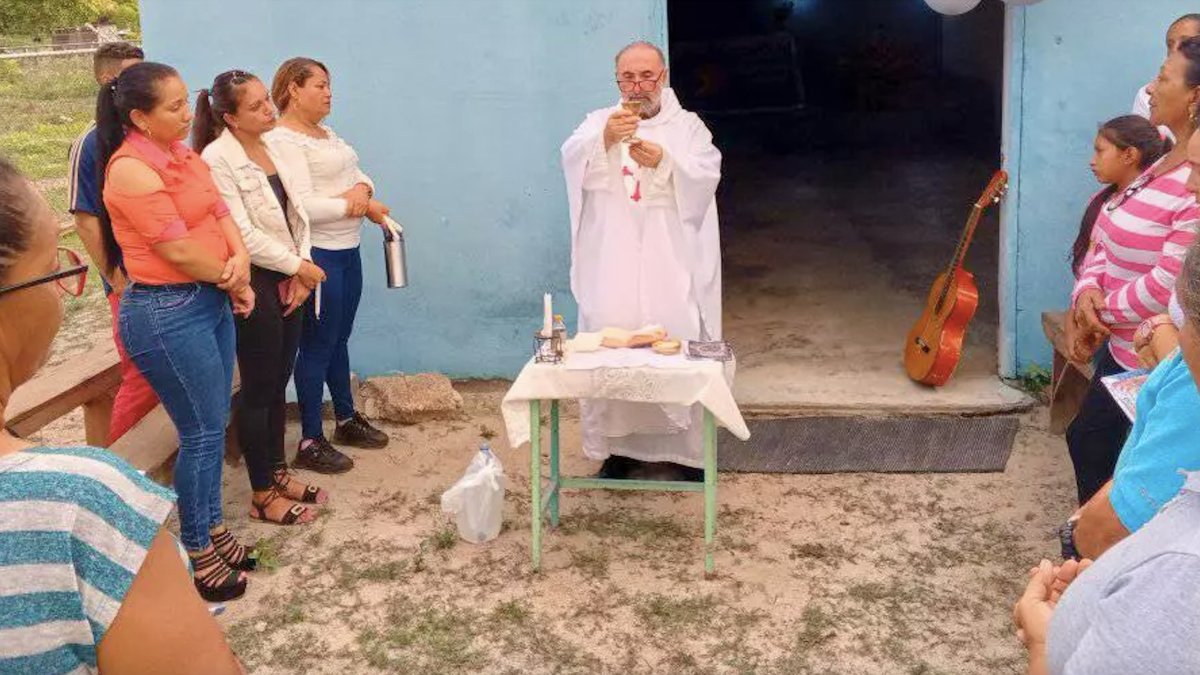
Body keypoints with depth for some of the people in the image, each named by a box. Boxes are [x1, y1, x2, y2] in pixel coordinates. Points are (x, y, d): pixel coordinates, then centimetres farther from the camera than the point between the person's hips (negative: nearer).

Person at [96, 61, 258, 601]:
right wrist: (233, 280, -5)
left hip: (210, 299, 8)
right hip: (167, 313, -8)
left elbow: (220, 213, 7)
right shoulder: (131, 169, -19)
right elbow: (179, 252, -19)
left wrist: (240, 260, -13)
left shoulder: (181, 154, 8)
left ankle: (212, 528, 30)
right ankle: (197, 552, 15)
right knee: (202, 432, 0)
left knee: (213, 425, 15)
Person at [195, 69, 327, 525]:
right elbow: (242, 234, -19)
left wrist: (301, 268, -5)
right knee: (258, 391, 2)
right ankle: (263, 497, 14)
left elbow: (295, 213, 8)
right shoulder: (217, 158, -15)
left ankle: (277, 473, 31)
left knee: (278, 384, 16)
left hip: (287, 279, 7)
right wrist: (297, 266, -13)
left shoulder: (268, 149, 9)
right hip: (253, 283, -7)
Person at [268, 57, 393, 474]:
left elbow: (359, 174, 13)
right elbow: (303, 206, -24)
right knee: (317, 346, -1)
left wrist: (361, 190, -11)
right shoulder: (284, 140, -16)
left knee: (340, 339, 19)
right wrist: (357, 207, -14)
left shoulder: (326, 134, 14)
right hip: (317, 254, -9)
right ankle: (310, 442, 9)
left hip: (348, 249, 9)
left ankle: (347, 420, 33)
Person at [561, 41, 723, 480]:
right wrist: (604, 139, -29)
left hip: (671, 264, -1)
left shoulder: (687, 125, 10)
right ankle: (619, 445, 9)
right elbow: (572, 160, -8)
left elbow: (707, 175, -6)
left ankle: (685, 446, 8)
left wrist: (664, 160, -24)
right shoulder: (599, 121, 12)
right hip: (613, 264, 1)